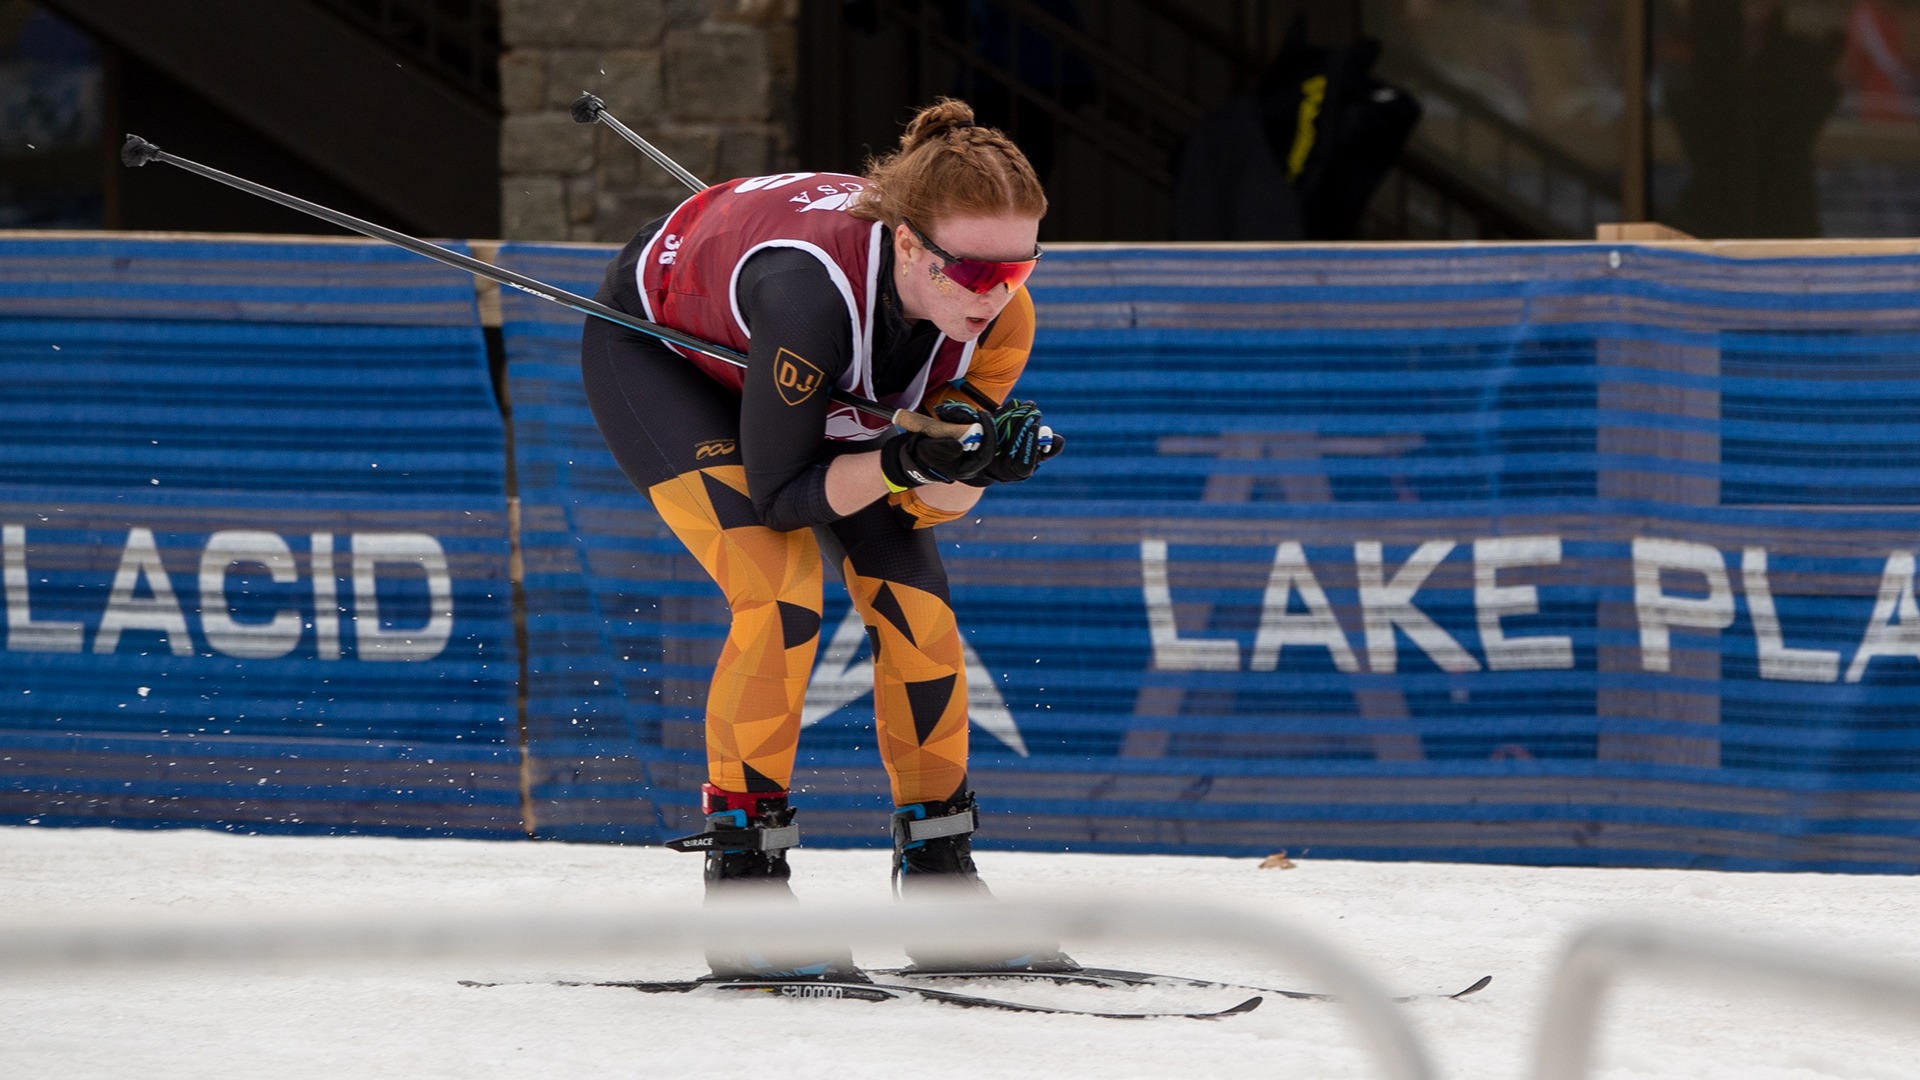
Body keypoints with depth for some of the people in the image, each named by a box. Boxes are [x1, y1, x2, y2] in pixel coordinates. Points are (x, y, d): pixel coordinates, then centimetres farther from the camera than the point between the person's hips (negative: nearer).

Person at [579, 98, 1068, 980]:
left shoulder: (998, 310, -28)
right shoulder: (816, 288, -45)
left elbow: (939, 501, -19)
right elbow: (778, 493, -34)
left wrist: (974, 463, -40)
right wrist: (900, 461, -47)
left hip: (815, 378, 6)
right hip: (656, 351, -6)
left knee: (915, 607, -4)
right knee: (781, 593, -24)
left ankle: (940, 886, 13)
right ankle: (743, 894, -17)